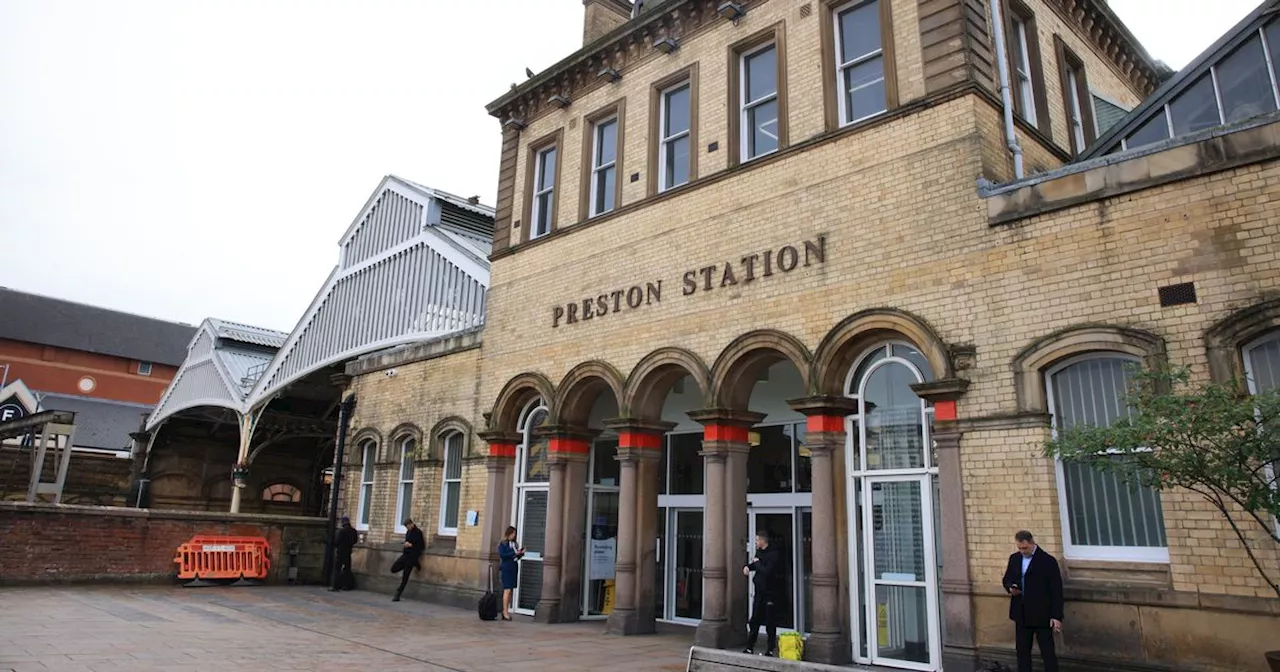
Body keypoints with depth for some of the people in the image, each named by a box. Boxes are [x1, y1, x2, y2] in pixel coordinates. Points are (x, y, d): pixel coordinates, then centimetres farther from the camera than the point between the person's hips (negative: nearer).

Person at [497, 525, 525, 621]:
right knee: (507, 590, -11)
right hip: (506, 569, -6)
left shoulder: (515, 544, 13)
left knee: (510, 590, 6)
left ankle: (506, 611, 10)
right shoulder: (502, 544, -3)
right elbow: (501, 555, -15)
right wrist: (514, 553, -17)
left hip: (514, 569, 6)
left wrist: (521, 553, -3)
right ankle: (505, 612, -8)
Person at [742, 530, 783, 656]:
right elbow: (755, 564, 25)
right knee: (754, 621, 11)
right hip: (759, 592, 7)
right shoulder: (759, 552, 7)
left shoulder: (774, 554, -17)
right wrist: (748, 567, 4)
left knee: (770, 623, 3)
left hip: (770, 593, -7)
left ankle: (771, 650, 15)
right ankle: (750, 647, 19)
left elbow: (767, 571, -27)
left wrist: (757, 562, -13)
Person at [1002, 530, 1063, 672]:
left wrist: (1057, 616, -12)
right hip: (1021, 614, 5)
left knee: (1047, 652, 3)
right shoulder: (1014, 558, 6)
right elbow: (1007, 579, 16)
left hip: (1041, 615, -5)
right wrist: (1010, 587, -8)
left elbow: (1056, 590, -10)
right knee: (1022, 650, 12)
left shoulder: (1048, 561, -11)